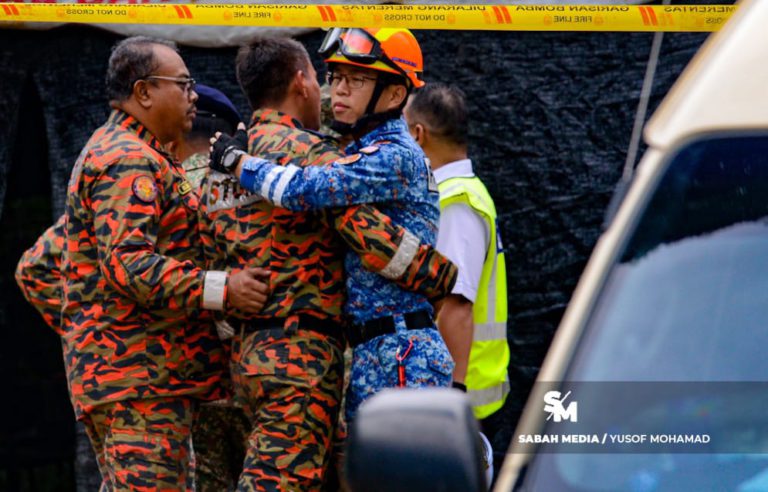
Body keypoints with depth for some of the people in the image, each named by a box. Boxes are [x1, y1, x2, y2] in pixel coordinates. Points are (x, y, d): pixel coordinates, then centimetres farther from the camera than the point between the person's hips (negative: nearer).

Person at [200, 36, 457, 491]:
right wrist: (447, 277, -9)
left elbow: (212, 259, 17)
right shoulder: (306, 151, -10)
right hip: (301, 351, -9)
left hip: (248, 352, 9)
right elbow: (367, 232, -18)